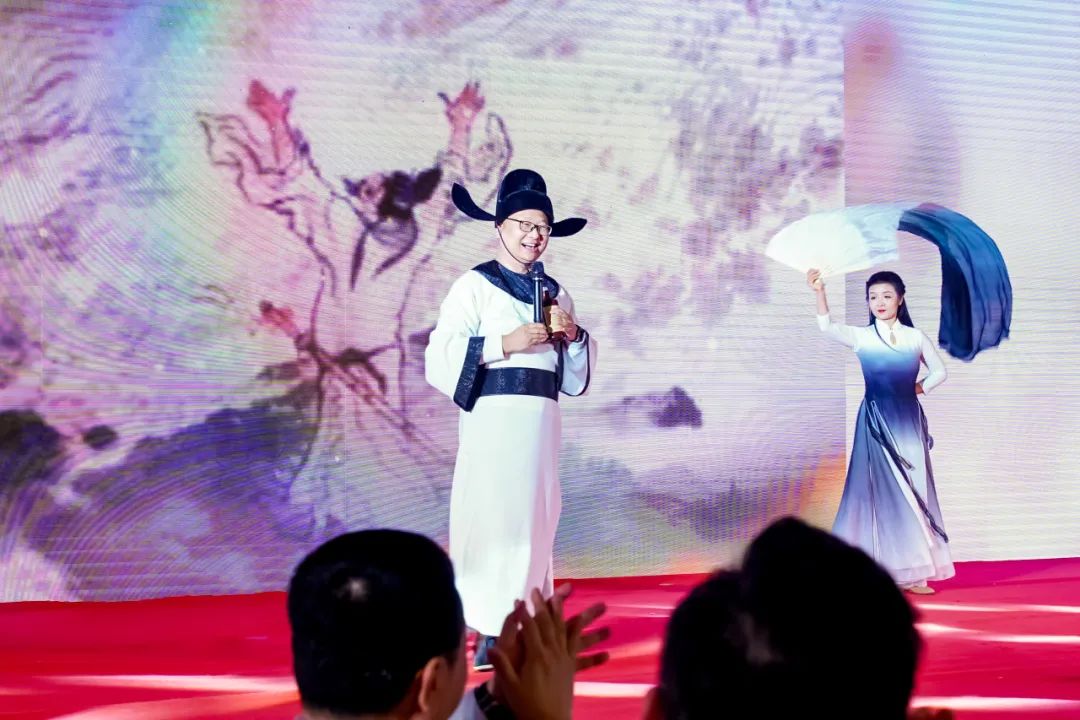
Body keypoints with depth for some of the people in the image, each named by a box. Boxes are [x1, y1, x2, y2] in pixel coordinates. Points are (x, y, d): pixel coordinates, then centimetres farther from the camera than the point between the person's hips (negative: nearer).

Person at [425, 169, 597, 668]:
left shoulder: (554, 292, 16)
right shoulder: (475, 286, 0)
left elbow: (576, 374, 21)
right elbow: (441, 355, -10)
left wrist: (573, 336, 1)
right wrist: (506, 343, -16)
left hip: (541, 418, 5)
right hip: (491, 415, -5)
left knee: (535, 514, 5)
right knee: (491, 513, -9)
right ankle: (488, 632, -5)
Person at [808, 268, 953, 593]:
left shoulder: (915, 337, 6)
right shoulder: (862, 337, -1)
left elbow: (939, 372, 17)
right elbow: (828, 327, -20)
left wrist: (917, 389, 1)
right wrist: (820, 294, -35)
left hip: (908, 421, 2)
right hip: (876, 421, -2)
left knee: (913, 491, 3)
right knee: (880, 491, -3)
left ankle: (913, 572, 7)